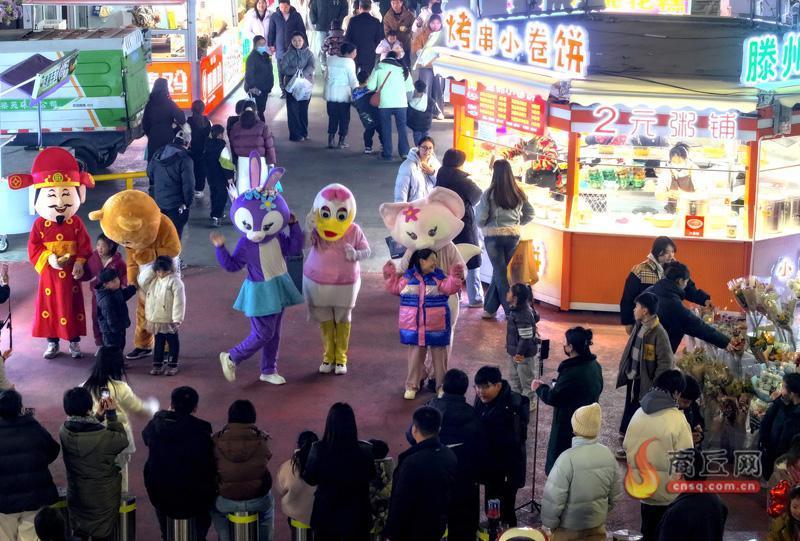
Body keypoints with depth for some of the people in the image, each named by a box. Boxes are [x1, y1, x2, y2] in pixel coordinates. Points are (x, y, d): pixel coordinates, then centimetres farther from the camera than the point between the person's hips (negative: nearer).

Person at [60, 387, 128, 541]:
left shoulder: (64, 431, -16)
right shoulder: (104, 436, -30)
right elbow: (123, 441, -9)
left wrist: (99, 415, 7)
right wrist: (112, 415, -8)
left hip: (76, 497, 4)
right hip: (103, 498, -4)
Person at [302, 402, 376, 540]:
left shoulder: (319, 449, -18)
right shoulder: (364, 450, -17)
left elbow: (310, 479, -3)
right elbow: (371, 476, 2)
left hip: (326, 514, 0)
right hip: (355, 515, 0)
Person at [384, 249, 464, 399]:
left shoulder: (438, 277, -3)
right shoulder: (408, 276, 0)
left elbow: (449, 288, -16)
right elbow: (395, 288, 9)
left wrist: (454, 278, -31)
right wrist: (390, 275, -1)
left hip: (436, 326, -1)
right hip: (413, 325, 1)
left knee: (439, 355, 8)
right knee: (415, 355, 9)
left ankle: (441, 385, 19)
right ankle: (412, 386, 19)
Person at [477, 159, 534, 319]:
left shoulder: (489, 193, -11)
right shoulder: (519, 193, 1)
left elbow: (481, 218, -11)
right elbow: (530, 213, 8)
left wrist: (483, 225, 10)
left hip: (493, 235, -4)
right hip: (513, 235, 4)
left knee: (500, 272, 6)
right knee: (500, 271, 15)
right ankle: (490, 307, 22)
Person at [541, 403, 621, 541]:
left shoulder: (568, 459, -26)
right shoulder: (608, 455, -9)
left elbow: (553, 497, -22)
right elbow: (615, 494, 3)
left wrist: (548, 524, -8)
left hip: (569, 528, -4)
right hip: (598, 525, 4)